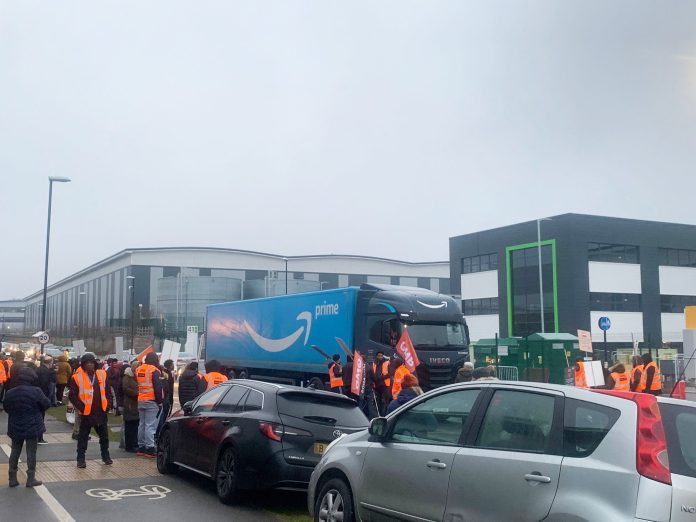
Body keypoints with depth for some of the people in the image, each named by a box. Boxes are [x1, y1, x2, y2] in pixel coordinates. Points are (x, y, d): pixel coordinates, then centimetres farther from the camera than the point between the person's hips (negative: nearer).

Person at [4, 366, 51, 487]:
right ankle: (31, 479, 7)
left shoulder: (10, 393, -2)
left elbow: (6, 408, 10)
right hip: (32, 427, -4)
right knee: (31, 453, 4)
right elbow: (47, 404, -9)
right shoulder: (35, 391, -16)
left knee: (15, 452, 14)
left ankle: (12, 479, 18)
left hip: (15, 428, 4)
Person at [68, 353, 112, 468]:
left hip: (101, 411, 4)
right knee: (83, 437, 4)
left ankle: (105, 456, 29)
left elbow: (107, 390, 13)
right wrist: (81, 407, -13)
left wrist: (107, 405, 5)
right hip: (86, 412, -4)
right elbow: (72, 395, -7)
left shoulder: (102, 374, 3)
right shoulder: (77, 377, -9)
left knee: (104, 435, 15)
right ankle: (81, 459, 14)